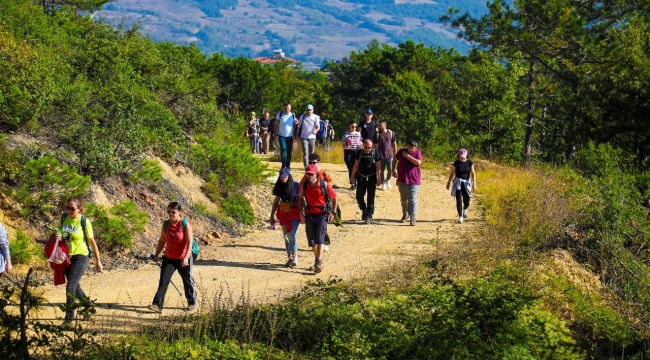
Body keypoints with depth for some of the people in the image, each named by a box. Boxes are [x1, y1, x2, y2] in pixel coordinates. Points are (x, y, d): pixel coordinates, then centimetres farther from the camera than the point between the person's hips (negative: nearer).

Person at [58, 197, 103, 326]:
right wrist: (58, 237, -12)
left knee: (70, 287, -13)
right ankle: (88, 304, 43)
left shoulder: (84, 222, -13)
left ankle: (69, 318, -5)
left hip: (80, 257, -6)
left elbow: (92, 241, -7)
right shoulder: (64, 218, 1)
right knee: (75, 287, 18)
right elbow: (59, 234, 14)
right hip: (66, 257, 6)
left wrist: (98, 261, -3)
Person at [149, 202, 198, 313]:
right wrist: (156, 255, 8)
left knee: (188, 281, 11)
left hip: (183, 259, -4)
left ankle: (192, 302, 30)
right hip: (169, 258, 4)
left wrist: (186, 257, -31)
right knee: (164, 280, -8)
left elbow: (189, 242, -21)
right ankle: (157, 304, -12)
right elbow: (162, 241, 12)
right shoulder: (166, 225, 0)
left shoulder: (185, 224, -15)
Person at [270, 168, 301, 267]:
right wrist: (272, 216, 14)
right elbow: (276, 202, 15)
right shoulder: (279, 187, 9)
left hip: (294, 214, -5)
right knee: (286, 237, 6)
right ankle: (290, 258, 13)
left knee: (291, 235, -15)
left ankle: (295, 257, -8)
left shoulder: (296, 185, -5)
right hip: (283, 214, 5)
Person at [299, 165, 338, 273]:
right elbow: (300, 198, 18)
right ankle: (316, 260, 27)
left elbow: (334, 198, 0)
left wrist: (333, 212, -3)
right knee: (311, 239, 10)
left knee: (320, 237, -17)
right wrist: (301, 212, 9)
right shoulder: (304, 186, -1)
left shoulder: (324, 185, -11)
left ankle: (319, 262, -22)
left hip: (322, 214, -4)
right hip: (310, 215, 4)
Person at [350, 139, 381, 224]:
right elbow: (356, 165, 8)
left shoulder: (375, 153, -9)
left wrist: (378, 179, -9)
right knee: (359, 196, 4)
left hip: (371, 178, -3)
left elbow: (378, 167, -6)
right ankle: (364, 210, 30)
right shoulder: (359, 152, -1)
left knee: (370, 198, 0)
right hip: (361, 178, 3)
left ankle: (369, 215, 8)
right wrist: (352, 177, 8)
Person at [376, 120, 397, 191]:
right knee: (381, 170, 5)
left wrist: (396, 153, 5)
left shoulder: (391, 133, -1)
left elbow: (394, 143, 6)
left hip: (389, 155, 1)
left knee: (390, 170, 3)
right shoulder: (377, 134, -3)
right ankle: (383, 184, 19)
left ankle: (388, 180, 30)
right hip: (381, 155, -1)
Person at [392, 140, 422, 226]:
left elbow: (418, 162, -23)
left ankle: (413, 218, -6)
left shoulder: (418, 153, -7)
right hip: (402, 179, 4)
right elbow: (395, 159, 17)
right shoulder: (401, 151, 1)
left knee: (412, 199, -7)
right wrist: (393, 170, 7)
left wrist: (408, 156, -21)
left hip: (414, 180, -4)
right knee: (403, 198, 15)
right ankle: (405, 214, 33)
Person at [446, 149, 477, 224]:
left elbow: (473, 173, -8)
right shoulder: (456, 163, -8)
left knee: (466, 201, 2)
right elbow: (452, 173, 2)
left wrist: (474, 184, -16)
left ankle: (465, 209, 38)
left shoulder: (469, 162, -6)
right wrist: (449, 183, 7)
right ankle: (460, 217, -4)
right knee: (459, 200, -11)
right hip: (458, 182, -1)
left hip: (466, 182, 1)